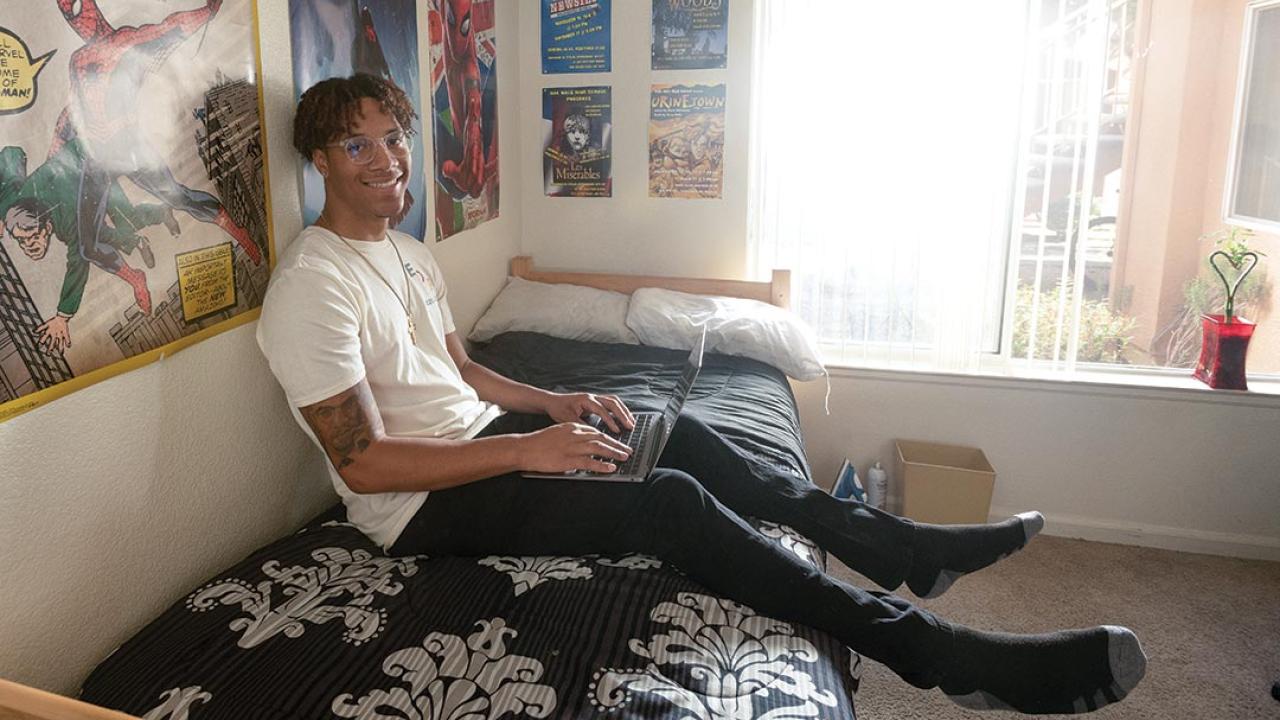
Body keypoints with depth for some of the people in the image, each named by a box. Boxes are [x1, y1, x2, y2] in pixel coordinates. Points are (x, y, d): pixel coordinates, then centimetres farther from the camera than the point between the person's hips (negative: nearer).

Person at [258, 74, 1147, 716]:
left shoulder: (413, 256, 10)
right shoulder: (313, 286, -18)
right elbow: (364, 464, -22)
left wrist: (556, 404, 3)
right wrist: (528, 449, -25)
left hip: (481, 436, 9)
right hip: (426, 502, -9)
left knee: (682, 439, 1)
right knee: (671, 503, -24)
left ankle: (905, 548, 6)